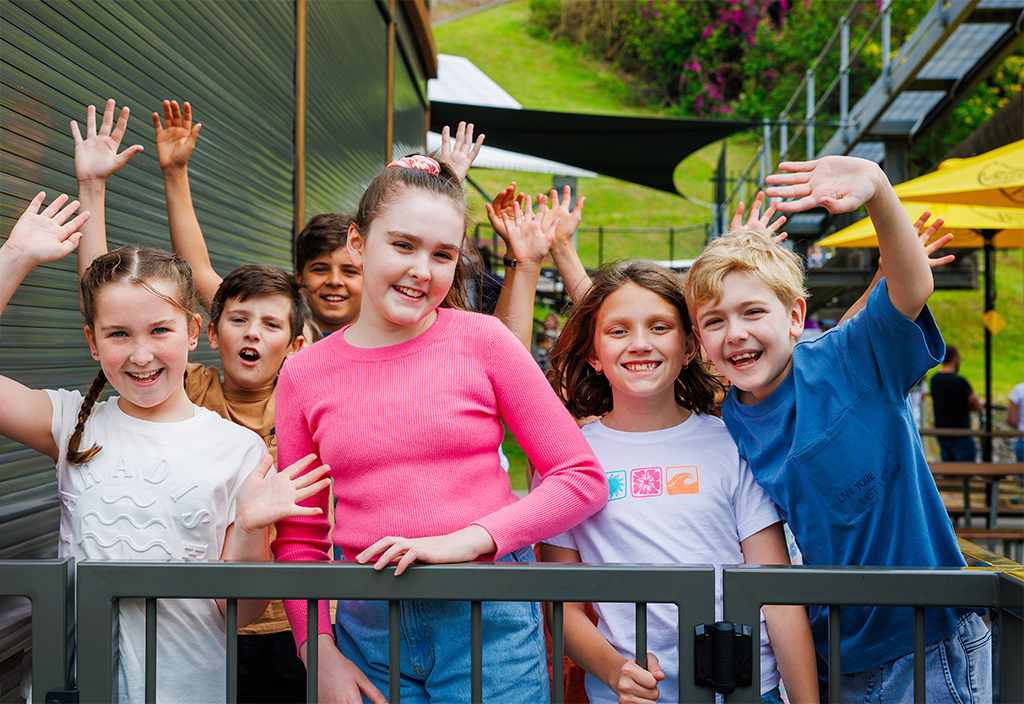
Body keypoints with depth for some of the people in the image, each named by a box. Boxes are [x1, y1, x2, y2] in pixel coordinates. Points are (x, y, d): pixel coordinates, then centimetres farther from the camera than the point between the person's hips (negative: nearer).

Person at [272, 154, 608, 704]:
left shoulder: (481, 340, -5)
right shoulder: (304, 375, 1)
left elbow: (583, 478, -5)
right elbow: (298, 539, 8)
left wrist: (467, 540, -15)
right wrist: (318, 651, -3)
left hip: (489, 622, -1)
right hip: (368, 631, 2)